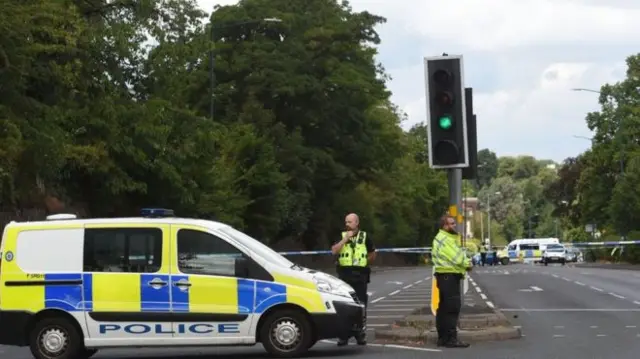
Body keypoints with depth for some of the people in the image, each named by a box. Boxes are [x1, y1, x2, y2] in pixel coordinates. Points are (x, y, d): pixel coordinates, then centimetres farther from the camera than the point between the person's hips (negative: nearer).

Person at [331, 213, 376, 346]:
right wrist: (345, 238, -13)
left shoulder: (364, 236, 6)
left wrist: (364, 262, 5)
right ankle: (343, 336, 5)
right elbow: (334, 251, -9)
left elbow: (373, 255, 14)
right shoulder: (341, 236, 7)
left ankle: (361, 335, 10)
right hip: (344, 274, 1)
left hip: (360, 275, -1)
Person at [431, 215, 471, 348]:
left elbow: (457, 254, 16)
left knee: (444, 307, 13)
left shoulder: (446, 238, 21)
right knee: (452, 307, -13)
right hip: (449, 276, -11)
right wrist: (467, 264, -2)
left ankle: (442, 337, 18)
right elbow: (457, 257, -19)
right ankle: (451, 338, -16)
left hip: (445, 276, 11)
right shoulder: (445, 239, -14)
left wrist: (465, 263, -1)